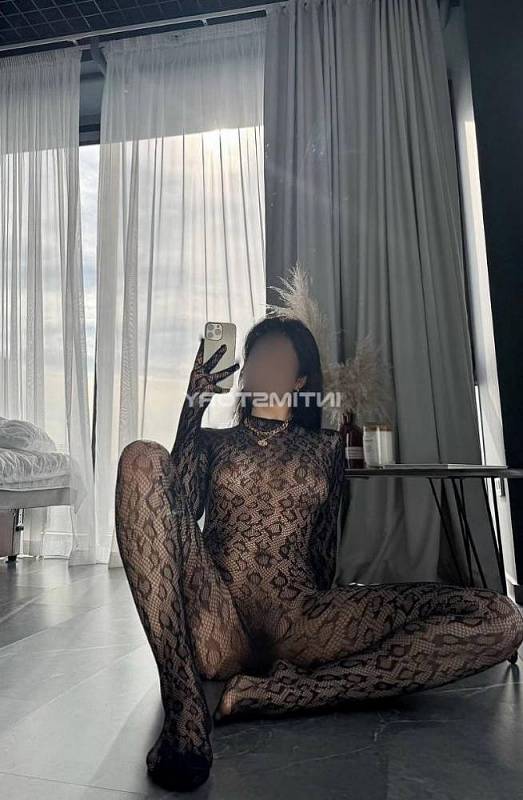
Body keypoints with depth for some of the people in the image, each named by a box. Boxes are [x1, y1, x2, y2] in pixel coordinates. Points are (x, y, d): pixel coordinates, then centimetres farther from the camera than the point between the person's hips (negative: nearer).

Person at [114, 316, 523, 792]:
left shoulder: (324, 447, 20)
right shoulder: (213, 440, 20)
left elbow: (323, 555, 16)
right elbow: (176, 509, 1)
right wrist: (193, 409, 0)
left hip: (297, 623, 1)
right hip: (215, 623, 0)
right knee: (143, 459, -21)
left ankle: (259, 696, -24)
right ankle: (184, 706, -28)